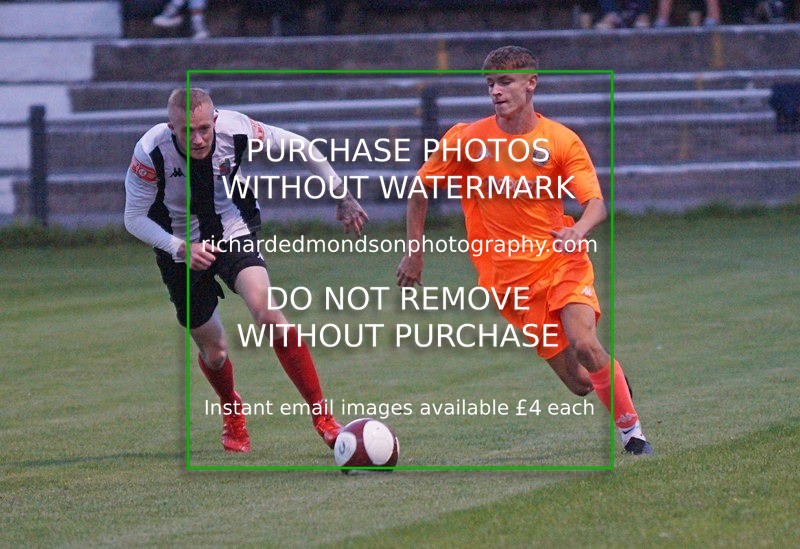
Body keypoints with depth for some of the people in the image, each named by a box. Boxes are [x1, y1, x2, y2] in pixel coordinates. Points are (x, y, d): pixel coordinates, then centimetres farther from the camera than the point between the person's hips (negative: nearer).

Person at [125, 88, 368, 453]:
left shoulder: (236, 130, -22)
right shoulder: (151, 153, -26)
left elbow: (299, 146, -5)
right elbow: (134, 219, -15)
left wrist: (341, 195, 0)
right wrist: (180, 248, -30)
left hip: (234, 235, 0)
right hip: (180, 249, 0)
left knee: (266, 311, -26)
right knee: (213, 351, 6)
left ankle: (321, 415, -21)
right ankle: (232, 414, 42)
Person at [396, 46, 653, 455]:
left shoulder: (561, 141, -2)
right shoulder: (468, 140, -1)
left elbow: (596, 203, -11)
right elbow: (420, 191, 10)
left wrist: (577, 232, -33)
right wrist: (414, 253, 7)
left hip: (562, 260, 0)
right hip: (510, 275, 0)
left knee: (583, 343, -27)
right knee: (580, 382, -7)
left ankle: (632, 432, -11)